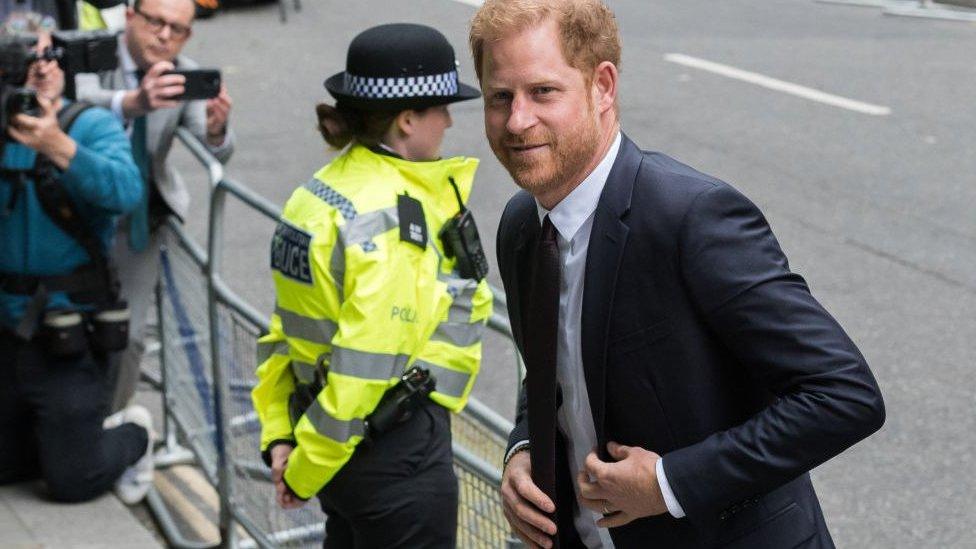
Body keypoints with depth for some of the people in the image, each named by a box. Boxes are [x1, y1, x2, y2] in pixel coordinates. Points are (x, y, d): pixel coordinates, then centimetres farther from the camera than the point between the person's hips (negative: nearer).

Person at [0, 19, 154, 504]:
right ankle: (88, 433, 41)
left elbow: (126, 192, -24)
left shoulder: (93, 125, -7)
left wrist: (58, 146, -36)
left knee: (73, 482, 4)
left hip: (69, 341, -4)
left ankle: (134, 434, 31)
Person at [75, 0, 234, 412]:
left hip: (141, 220, 3)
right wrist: (132, 102, -64)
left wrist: (216, 130, -44)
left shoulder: (187, 76, -9)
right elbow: (77, 98, -43)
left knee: (129, 335, 5)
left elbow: (218, 154, -20)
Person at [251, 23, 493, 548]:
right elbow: (364, 365, -24)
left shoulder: (320, 193, 5)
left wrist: (279, 435, 9)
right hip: (398, 446, -8)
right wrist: (306, 471, -14)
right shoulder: (394, 217, -22)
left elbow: (286, 330, 8)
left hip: (349, 441, 9)